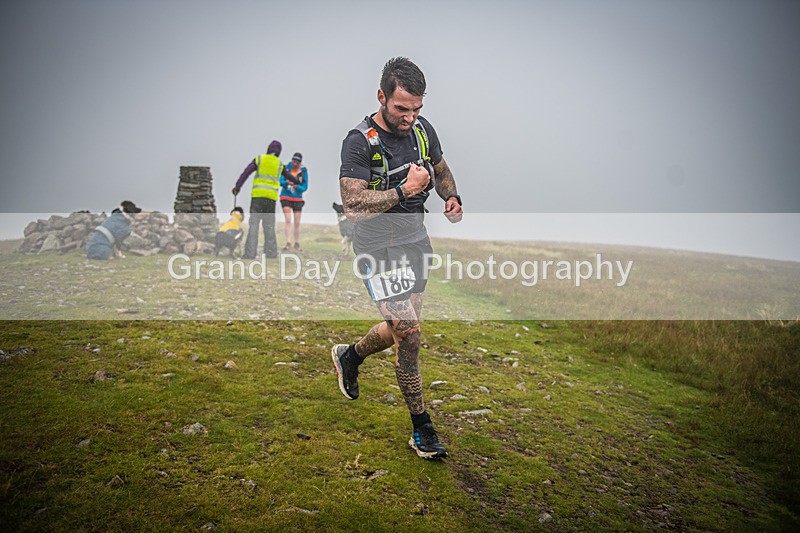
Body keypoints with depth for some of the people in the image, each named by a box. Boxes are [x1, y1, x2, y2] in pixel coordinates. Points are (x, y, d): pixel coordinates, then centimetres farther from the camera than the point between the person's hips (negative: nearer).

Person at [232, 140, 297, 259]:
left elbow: (246, 172, -2)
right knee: (269, 226, 8)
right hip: (271, 197, 2)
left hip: (257, 195, -2)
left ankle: (250, 253, -10)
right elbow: (288, 175, 30)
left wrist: (237, 186, -1)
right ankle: (271, 253, 5)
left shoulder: (259, 159, 6)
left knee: (253, 224, -4)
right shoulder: (280, 164, 14)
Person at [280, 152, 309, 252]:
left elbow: (305, 187, -4)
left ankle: (297, 244, 16)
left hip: (297, 198, 1)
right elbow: (281, 182, -7)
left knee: (297, 222, 4)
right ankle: (288, 243, -15)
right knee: (288, 220, -15)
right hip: (285, 197, -1)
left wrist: (297, 186, -24)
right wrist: (287, 182, -29)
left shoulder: (304, 171, -3)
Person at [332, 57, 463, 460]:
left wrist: (452, 196, -1)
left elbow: (441, 169, 19)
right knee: (408, 333, -12)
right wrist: (404, 190, -29)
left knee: (402, 329, 17)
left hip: (415, 240, 7)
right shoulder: (359, 142, -18)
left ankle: (349, 356, 48)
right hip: (379, 248, -7)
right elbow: (353, 207, -24)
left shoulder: (422, 129, 2)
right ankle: (421, 430, 5)